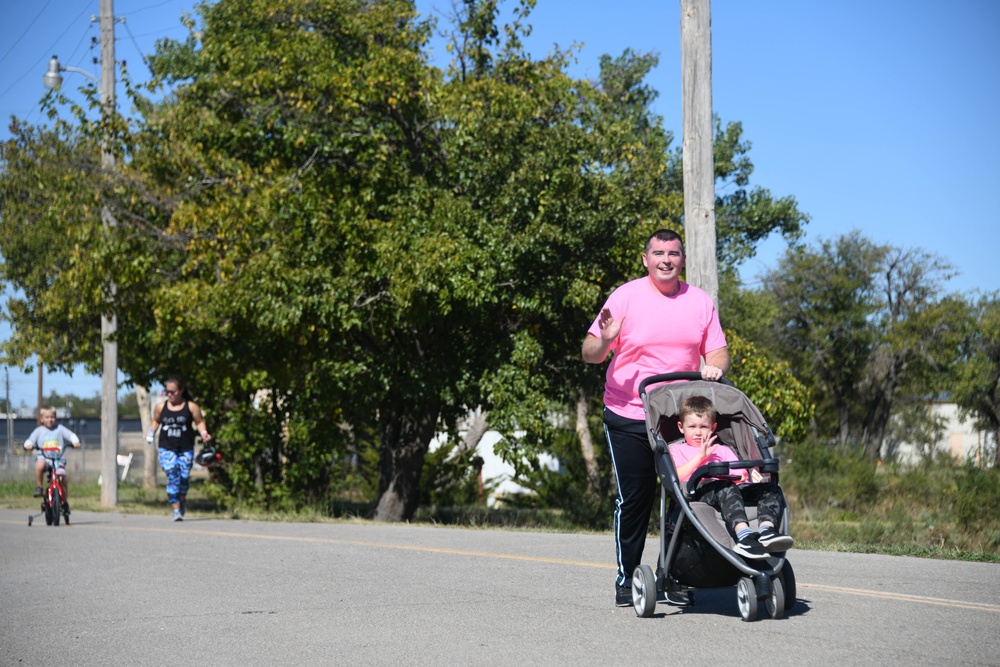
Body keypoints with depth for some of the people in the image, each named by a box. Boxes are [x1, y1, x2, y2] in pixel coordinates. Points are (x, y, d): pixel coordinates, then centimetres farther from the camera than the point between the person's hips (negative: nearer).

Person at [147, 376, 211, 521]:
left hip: (185, 449, 0)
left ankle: (183, 499, 35)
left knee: (184, 476, 2)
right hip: (166, 448, 0)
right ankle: (176, 510, -9)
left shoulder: (191, 407, 1)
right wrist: (151, 433, 5)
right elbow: (156, 422, 22)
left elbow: (199, 422, 6)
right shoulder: (160, 408, 7)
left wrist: (203, 433, -11)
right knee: (172, 477, -13)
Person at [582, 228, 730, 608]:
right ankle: (626, 580, 12)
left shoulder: (700, 301, 6)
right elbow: (590, 355, -5)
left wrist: (715, 367, -15)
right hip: (628, 417, -3)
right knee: (634, 498, -1)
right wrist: (604, 340, -27)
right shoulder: (626, 297, -3)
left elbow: (717, 351, 8)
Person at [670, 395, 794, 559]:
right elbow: (674, 478, 4)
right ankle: (743, 535, -61)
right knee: (725, 487, -40)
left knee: (771, 489, -19)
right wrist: (700, 456, 1)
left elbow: (739, 476, 22)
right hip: (698, 491, -5)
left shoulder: (723, 451, 38)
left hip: (732, 490, 5)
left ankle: (767, 530, -46)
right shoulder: (677, 450, 26)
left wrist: (749, 477, -2)